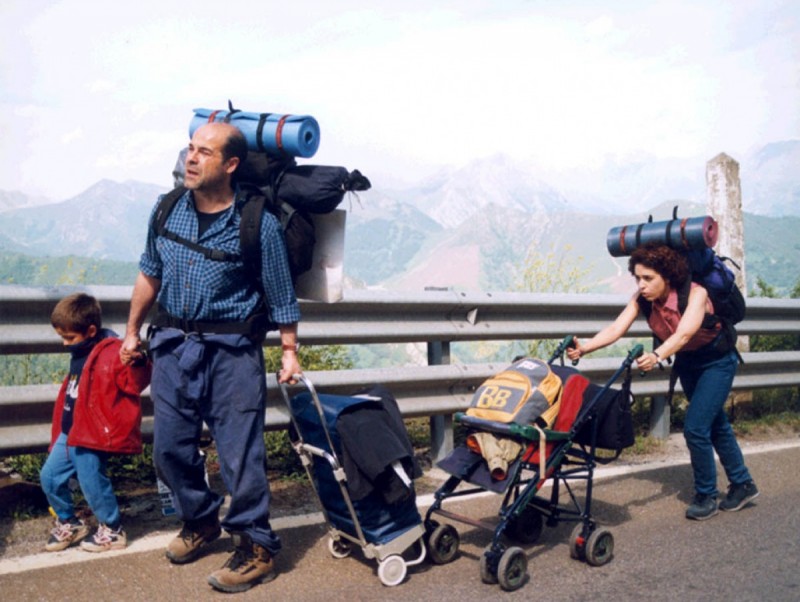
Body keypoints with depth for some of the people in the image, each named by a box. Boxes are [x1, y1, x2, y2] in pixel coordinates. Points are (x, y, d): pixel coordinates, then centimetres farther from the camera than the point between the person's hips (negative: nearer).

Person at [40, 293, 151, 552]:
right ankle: (69, 523, 32)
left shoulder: (113, 352, -16)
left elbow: (133, 384, -25)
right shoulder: (80, 355, 13)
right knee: (49, 476, 13)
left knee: (92, 482, -5)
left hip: (93, 434, -10)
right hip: (69, 433, 10)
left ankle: (112, 530, 16)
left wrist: (137, 362, -45)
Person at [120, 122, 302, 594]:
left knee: (239, 453, -2)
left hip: (232, 351, -5)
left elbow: (281, 295, -3)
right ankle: (201, 523, 37)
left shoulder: (259, 224, -11)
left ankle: (257, 549, 17)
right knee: (170, 449, 12)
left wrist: (290, 351, -1)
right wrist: (133, 331, 21)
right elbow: (150, 274, 16)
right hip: (172, 344, 5)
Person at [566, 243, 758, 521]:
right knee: (715, 425, 18)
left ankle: (706, 495, 7)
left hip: (716, 360, -6)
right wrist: (584, 348, -45)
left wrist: (657, 356, -65)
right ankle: (743, 485, 36)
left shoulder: (695, 292, -32)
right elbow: (616, 328, -29)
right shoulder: (642, 299, -17)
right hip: (687, 362, 6)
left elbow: (684, 334, -47)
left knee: (695, 427, -13)